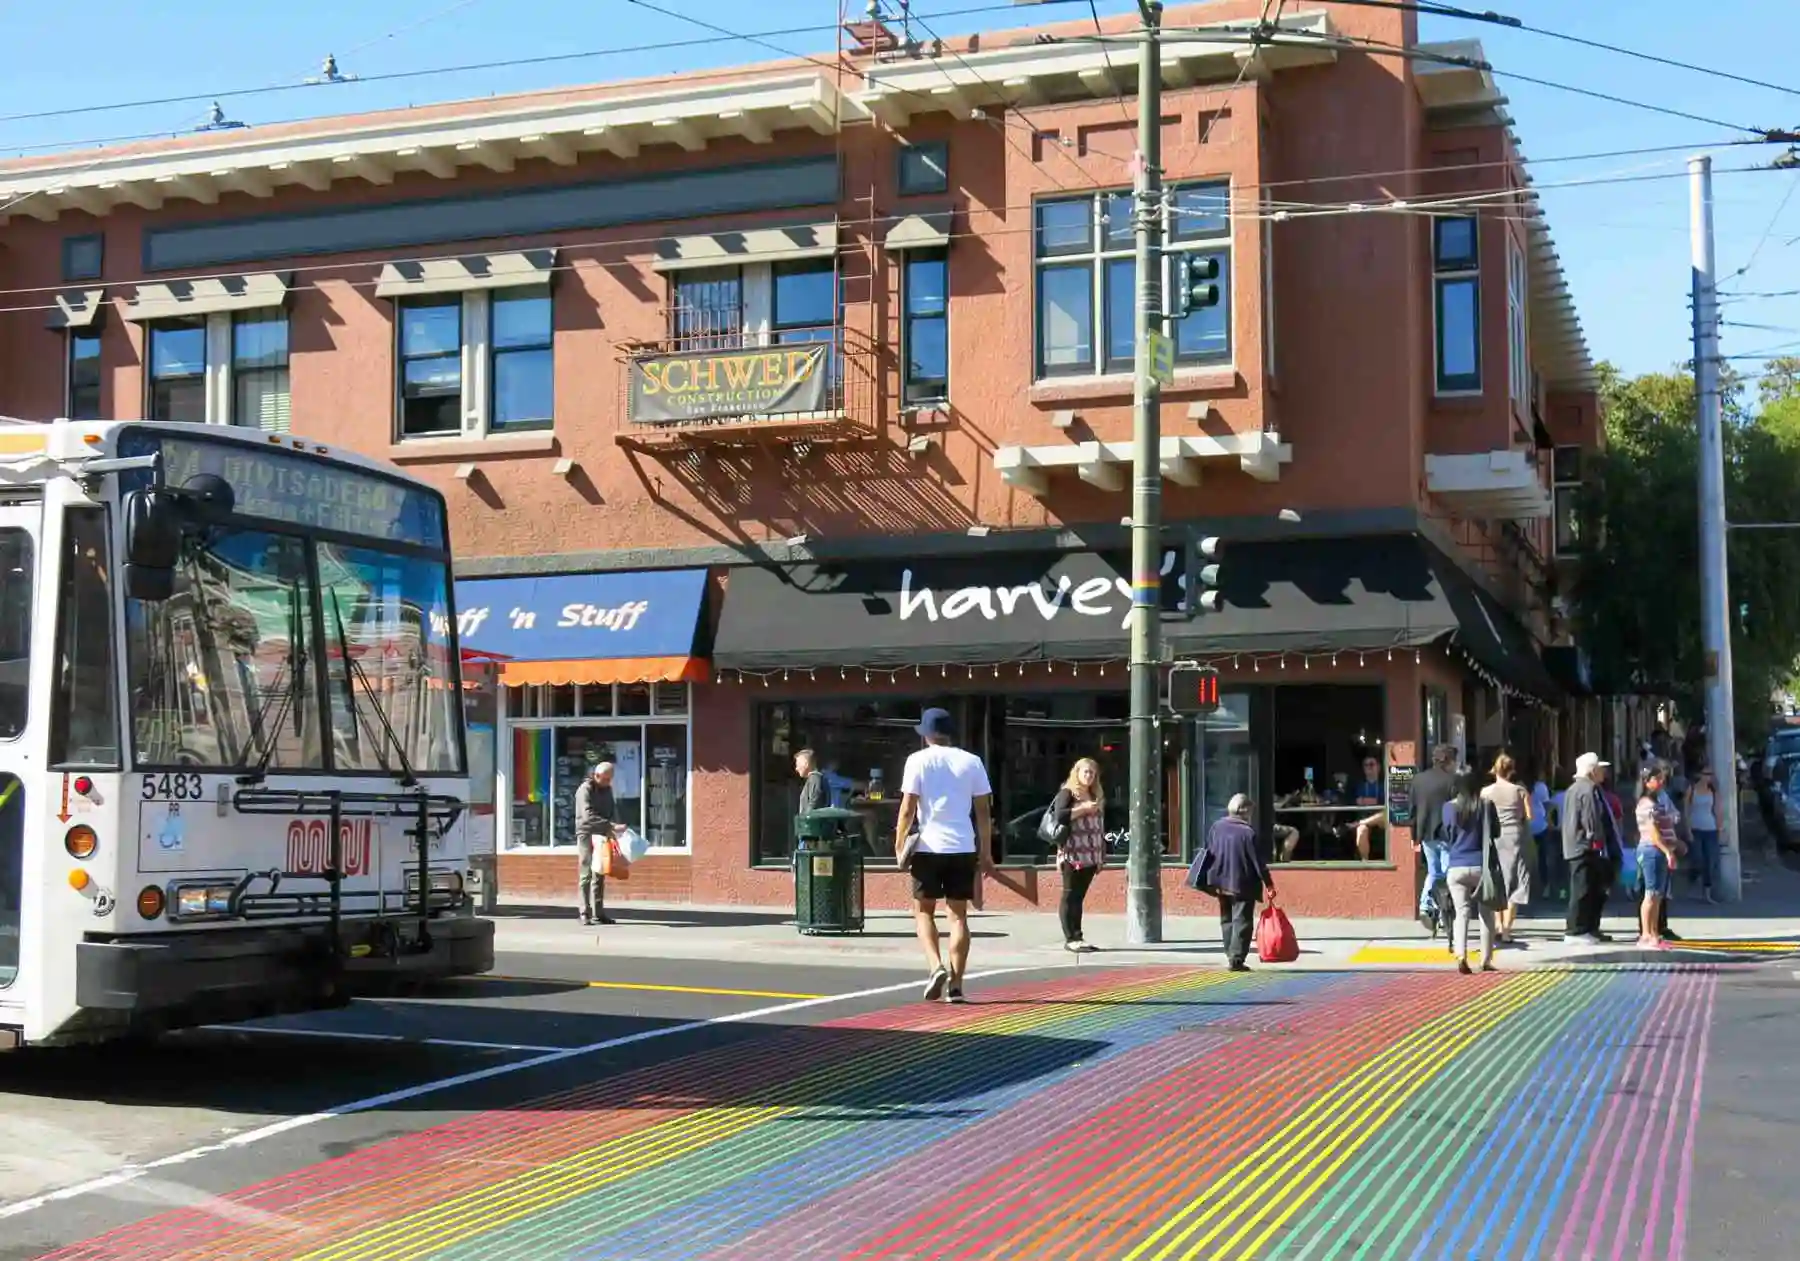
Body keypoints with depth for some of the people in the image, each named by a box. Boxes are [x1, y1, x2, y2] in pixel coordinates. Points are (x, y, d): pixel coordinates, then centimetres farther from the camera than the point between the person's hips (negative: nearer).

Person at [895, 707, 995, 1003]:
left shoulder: (918, 760, -1)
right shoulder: (971, 762, 7)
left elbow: (907, 808, -6)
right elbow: (984, 811, 7)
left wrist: (899, 845, 1)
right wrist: (986, 852, 12)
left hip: (929, 847, -2)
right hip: (963, 848, 2)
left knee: (923, 911, 11)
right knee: (958, 915, 7)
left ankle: (937, 966, -11)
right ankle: (955, 985, 3)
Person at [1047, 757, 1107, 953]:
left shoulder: (1095, 796, 20)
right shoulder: (1067, 793, -1)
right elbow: (1059, 816, -18)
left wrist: (1102, 856, 19)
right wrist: (1083, 808, -16)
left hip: (1091, 856, 6)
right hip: (1072, 855, -6)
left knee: (1079, 896, 7)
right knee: (1070, 896, -4)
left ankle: (1077, 937, 8)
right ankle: (1071, 939, -5)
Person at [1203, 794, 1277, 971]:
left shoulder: (1217, 827, 1)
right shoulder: (1248, 832, -15)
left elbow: (1209, 853, 8)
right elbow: (1258, 861, -13)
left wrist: (1213, 882, 18)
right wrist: (1268, 884, -5)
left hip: (1221, 882, 5)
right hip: (1243, 884, -5)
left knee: (1226, 920, 17)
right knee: (1242, 921, -1)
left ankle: (1230, 955, 19)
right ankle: (1236, 958, -7)